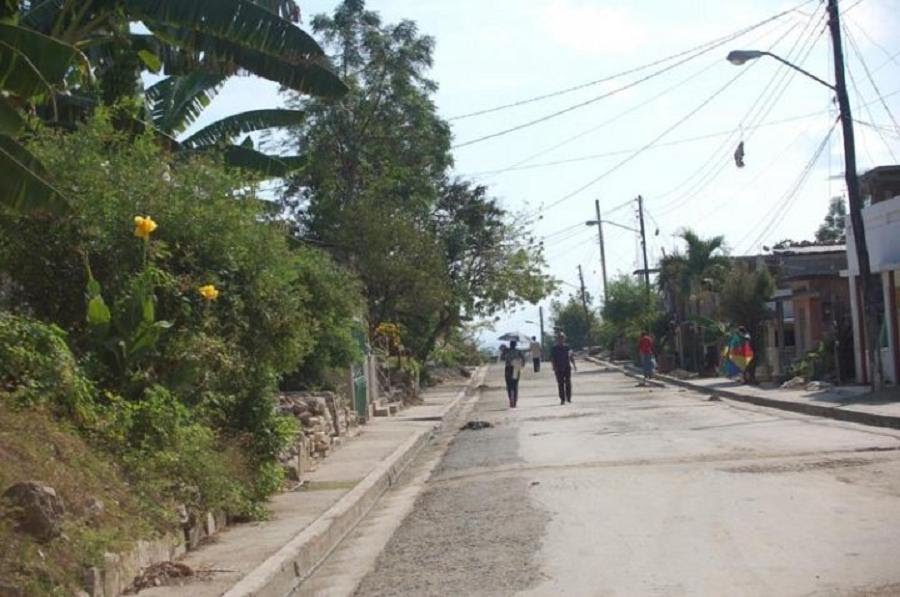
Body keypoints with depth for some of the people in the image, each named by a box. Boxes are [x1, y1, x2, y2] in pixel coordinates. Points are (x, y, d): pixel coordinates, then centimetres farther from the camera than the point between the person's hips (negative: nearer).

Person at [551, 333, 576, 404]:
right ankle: (562, 399, 2)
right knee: (560, 384, -1)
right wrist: (554, 367, -12)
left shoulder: (567, 347, 7)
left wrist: (574, 365, 5)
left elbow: (572, 357, 13)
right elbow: (552, 359, -1)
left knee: (568, 383, 0)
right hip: (559, 369, -1)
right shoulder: (554, 349, 2)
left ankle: (569, 399, 10)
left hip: (567, 368, 1)